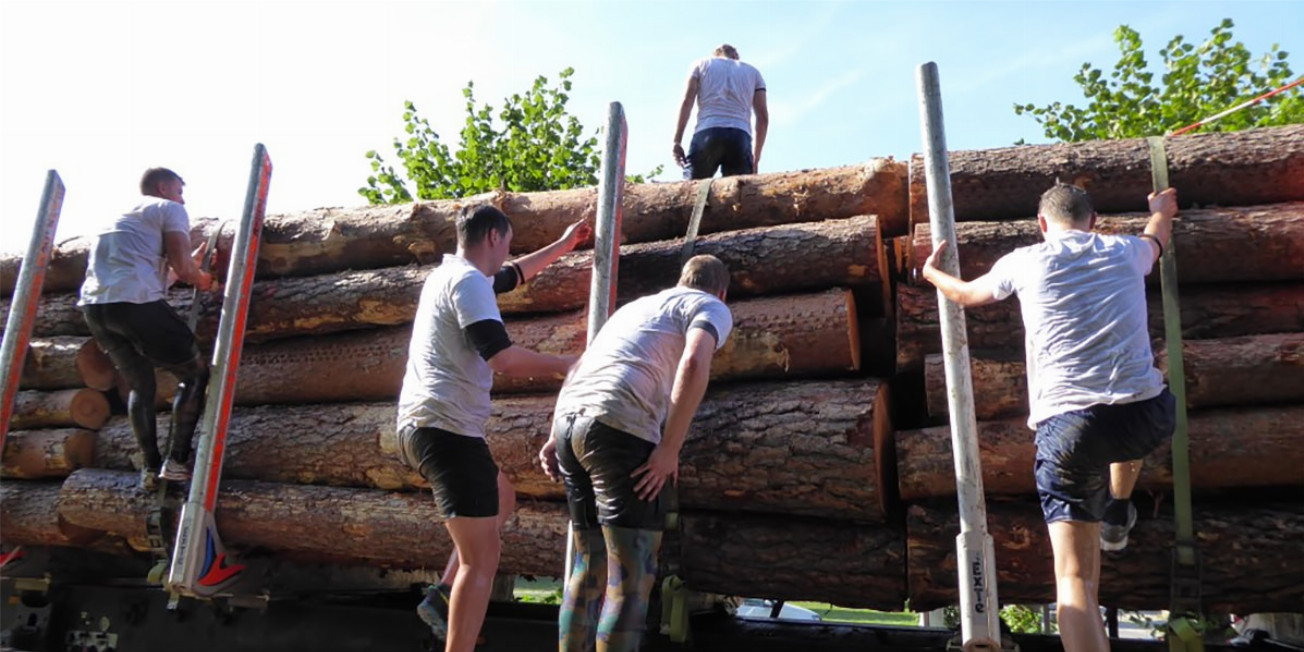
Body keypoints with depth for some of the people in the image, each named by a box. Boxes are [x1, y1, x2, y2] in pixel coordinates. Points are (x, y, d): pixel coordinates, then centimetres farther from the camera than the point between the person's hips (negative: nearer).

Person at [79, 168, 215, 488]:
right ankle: (176, 460, 1)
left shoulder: (121, 215, 33)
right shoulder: (170, 209, 9)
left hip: (94, 305, 8)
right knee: (195, 373, 6)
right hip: (135, 302, -8)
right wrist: (203, 280, 17)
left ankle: (149, 467, 12)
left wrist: (192, 260, 41)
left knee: (140, 385, 19)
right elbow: (182, 268, -3)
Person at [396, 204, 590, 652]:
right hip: (447, 429, -11)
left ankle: (444, 597, 18)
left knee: (502, 499, 27)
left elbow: (514, 275, 36)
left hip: (423, 426, 11)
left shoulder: (449, 274, 19)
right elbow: (501, 356, -22)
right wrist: (563, 366, -8)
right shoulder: (468, 281, -12)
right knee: (482, 556, -8)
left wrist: (563, 245, 44)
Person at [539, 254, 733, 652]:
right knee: (632, 575, -5)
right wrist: (670, 448, -11)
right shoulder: (711, 308, 11)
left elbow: (578, 369, 27)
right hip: (618, 428, -8)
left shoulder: (636, 306, 33)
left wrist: (556, 437, 20)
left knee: (590, 565, 17)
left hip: (570, 423, 8)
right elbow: (695, 364, -11)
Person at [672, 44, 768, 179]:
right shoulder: (753, 72, 27)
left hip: (707, 133, -1)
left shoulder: (701, 64, 23)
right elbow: (763, 117, 17)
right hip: (740, 137, 1)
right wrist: (756, 157, 21)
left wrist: (677, 141, 3)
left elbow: (687, 101, 8)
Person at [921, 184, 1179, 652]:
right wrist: (1162, 208, 66)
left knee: (1076, 577, -2)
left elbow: (969, 295, 29)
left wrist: (931, 272, 50)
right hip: (1149, 420, 3)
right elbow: (1157, 237, 42)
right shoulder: (1126, 251, 15)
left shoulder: (1024, 261, 9)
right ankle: (1118, 514, 49)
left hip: (1067, 428, -3)